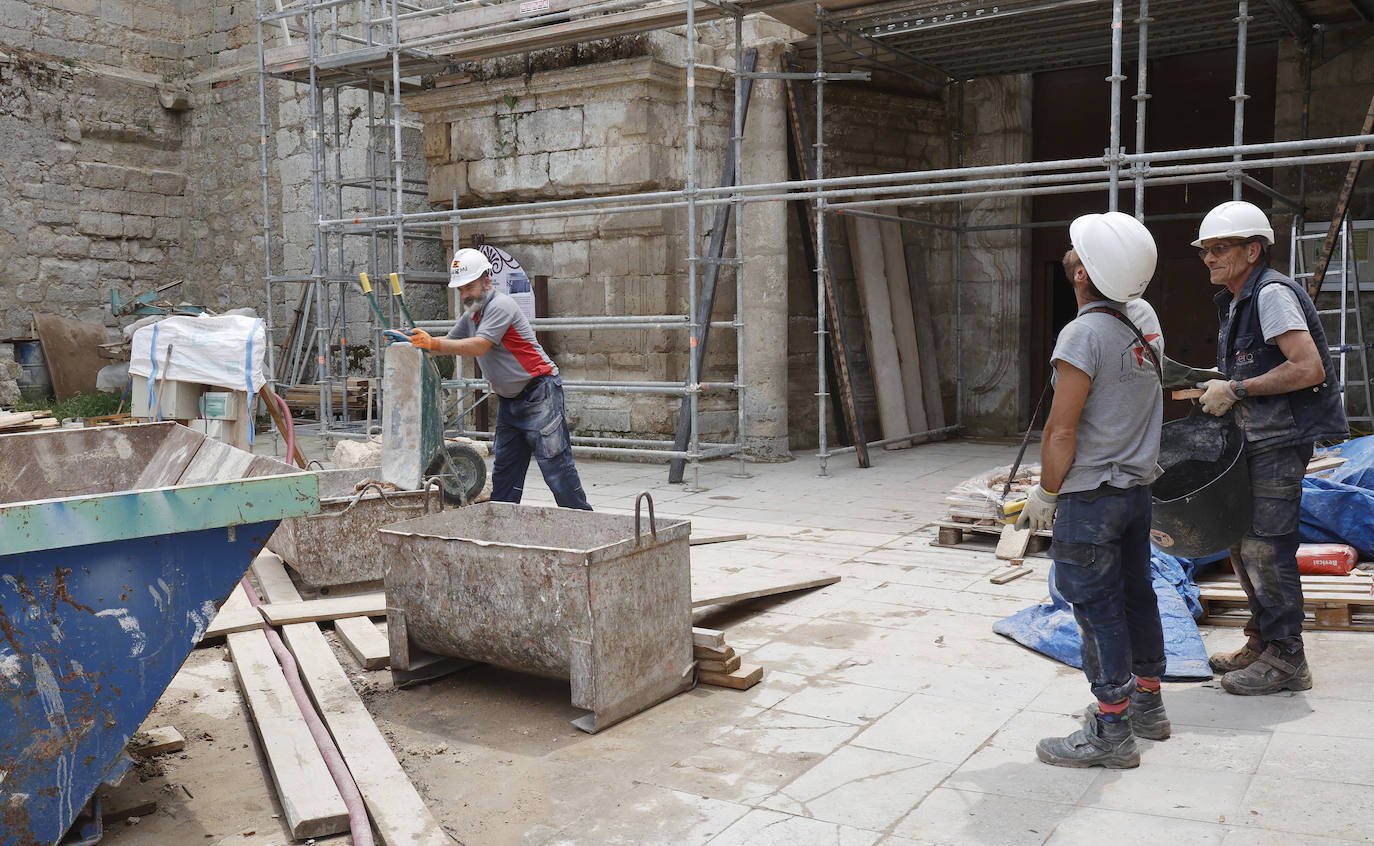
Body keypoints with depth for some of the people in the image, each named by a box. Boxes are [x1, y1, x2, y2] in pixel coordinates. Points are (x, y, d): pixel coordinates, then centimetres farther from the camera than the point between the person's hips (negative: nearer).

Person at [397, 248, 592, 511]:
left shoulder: (500, 306, -15)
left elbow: (479, 346, -26)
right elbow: (448, 344, 18)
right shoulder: (471, 315, 14)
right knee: (504, 469, 9)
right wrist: (413, 340, 2)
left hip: (540, 394, -9)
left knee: (556, 465, -7)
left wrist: (433, 343, -33)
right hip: (509, 400, 9)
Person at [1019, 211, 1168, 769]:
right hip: (1138, 487, 9)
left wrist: (1046, 492, -9)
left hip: (1090, 495, -8)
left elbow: (1061, 431, -20)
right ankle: (1147, 703, 34)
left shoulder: (1083, 334, -21)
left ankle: (1112, 733, 8)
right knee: (1136, 595, 19)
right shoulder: (1145, 319, 3)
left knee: (1097, 608, 0)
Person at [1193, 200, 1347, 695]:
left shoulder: (1272, 293, -16)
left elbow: (1307, 368, -25)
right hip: (1253, 441, 10)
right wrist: (1215, 389, 10)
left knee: (1265, 547, -6)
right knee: (1241, 541, 14)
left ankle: (1285, 660, 5)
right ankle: (1262, 642, 27)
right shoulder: (1234, 302, 15)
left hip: (1280, 441, -10)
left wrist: (1235, 389, -20)